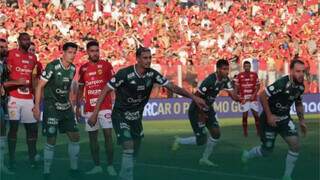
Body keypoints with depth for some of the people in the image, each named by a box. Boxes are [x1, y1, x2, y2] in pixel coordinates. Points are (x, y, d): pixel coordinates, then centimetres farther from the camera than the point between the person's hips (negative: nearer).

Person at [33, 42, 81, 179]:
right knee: (51, 140, -8)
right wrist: (37, 106, -16)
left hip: (66, 107, 7)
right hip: (51, 106, -7)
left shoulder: (73, 69, 4)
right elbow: (40, 86, -13)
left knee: (75, 137, 6)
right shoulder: (52, 66, -17)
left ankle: (74, 168, 18)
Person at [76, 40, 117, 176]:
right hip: (89, 108, 4)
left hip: (105, 107, -4)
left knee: (108, 135, -8)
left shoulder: (106, 65, -1)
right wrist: (78, 107, 12)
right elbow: (80, 89, 16)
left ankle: (110, 166, -2)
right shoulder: (83, 68, 9)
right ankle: (97, 166, 13)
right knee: (92, 137, 6)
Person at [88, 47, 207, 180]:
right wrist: (95, 113, -20)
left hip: (136, 117, 6)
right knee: (128, 149, -18)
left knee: (134, 152, 13)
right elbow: (105, 90, -17)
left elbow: (172, 87, -5)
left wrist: (193, 97, -14)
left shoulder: (152, 74, -8)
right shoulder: (125, 74, -23)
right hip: (121, 116, -6)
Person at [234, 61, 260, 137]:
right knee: (244, 116, -1)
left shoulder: (254, 75, 1)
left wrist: (254, 95, -8)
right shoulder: (239, 76, -1)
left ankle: (258, 131, 12)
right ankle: (245, 132, 9)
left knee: (256, 115, 1)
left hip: (253, 98, 1)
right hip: (244, 99, -1)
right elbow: (236, 87, 4)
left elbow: (258, 86, 4)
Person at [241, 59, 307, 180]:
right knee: (267, 151, 5)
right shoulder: (282, 84, -29)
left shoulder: (300, 86, -5)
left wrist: (301, 120, 8)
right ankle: (247, 155, 39)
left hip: (284, 118, 6)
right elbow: (262, 96, -26)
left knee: (295, 144, -12)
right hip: (270, 118, -6)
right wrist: (269, 116, -24)